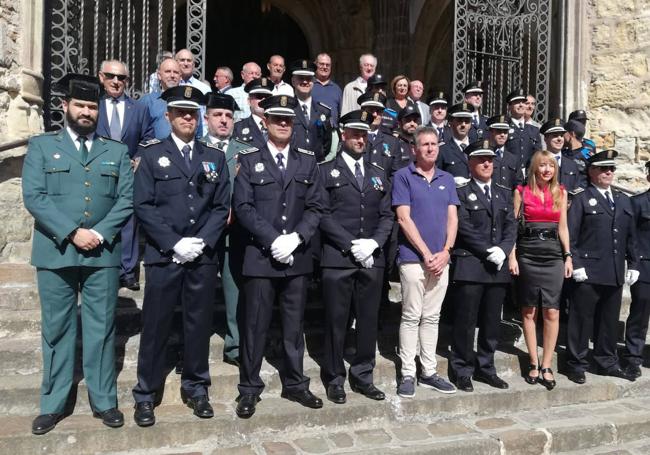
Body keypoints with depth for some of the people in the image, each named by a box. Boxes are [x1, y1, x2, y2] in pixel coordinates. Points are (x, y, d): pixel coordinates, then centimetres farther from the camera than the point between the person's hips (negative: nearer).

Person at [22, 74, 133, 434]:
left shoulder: (116, 151, 11)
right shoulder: (41, 146, 7)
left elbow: (127, 199, 3)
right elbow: (33, 197, -4)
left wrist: (100, 233, -10)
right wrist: (72, 233, -13)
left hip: (103, 254, 1)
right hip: (56, 252, -1)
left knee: (102, 328, 7)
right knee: (57, 329, 8)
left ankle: (104, 401, 19)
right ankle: (53, 404, 21)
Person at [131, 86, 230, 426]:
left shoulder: (215, 156, 11)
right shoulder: (150, 154, 3)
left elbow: (222, 206, 6)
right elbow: (143, 206, -5)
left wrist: (201, 241, -8)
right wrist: (175, 243, -14)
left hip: (204, 256, 3)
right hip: (163, 255, -2)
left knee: (200, 323, 9)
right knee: (156, 325, 4)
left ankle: (195, 387, 25)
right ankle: (146, 394, 19)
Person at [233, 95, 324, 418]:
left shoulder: (308, 161, 10)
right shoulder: (249, 160, 3)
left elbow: (315, 207, 4)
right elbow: (243, 207, -6)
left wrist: (295, 238, -11)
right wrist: (273, 240, -15)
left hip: (298, 257, 3)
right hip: (260, 256, -2)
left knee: (294, 325, 12)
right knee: (255, 326, 4)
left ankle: (295, 384, 26)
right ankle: (249, 388, 18)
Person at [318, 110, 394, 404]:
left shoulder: (379, 174, 17)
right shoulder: (326, 171, 4)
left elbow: (387, 215, 11)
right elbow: (323, 214, -6)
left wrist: (373, 242, -7)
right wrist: (351, 246, -13)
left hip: (372, 259, 4)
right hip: (337, 259, -4)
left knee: (368, 321, 9)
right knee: (336, 321, 3)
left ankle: (362, 377, 22)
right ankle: (334, 379, 17)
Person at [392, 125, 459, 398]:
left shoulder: (447, 179, 14)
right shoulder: (403, 176, -1)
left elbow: (452, 218, 9)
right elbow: (404, 218, -8)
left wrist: (445, 251, -6)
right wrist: (426, 254, -12)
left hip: (441, 259, 5)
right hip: (413, 258, -4)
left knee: (432, 317, 10)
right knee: (411, 317, -1)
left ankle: (429, 372, 19)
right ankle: (408, 374, 8)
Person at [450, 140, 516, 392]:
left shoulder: (504, 193, 17)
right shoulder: (461, 191, 0)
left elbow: (511, 225, 9)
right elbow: (464, 227, -9)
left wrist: (503, 250, -8)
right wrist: (488, 252, -13)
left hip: (498, 267, 5)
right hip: (469, 265, -5)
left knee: (492, 322, 10)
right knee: (465, 321, -1)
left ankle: (485, 368, 23)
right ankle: (463, 371, 11)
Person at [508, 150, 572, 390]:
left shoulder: (561, 192, 11)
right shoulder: (521, 192, 3)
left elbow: (563, 226, 12)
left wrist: (568, 256, 5)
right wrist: (512, 256, -8)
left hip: (553, 255, 2)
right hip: (527, 254, -2)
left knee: (552, 312, -3)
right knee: (529, 311, 4)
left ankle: (546, 366, 5)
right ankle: (533, 363, 14)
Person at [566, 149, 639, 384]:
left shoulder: (623, 200, 18)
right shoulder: (581, 199, 0)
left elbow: (631, 236, 17)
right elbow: (570, 235, -6)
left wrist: (633, 265, 10)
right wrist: (576, 265, -13)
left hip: (616, 274, 5)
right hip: (589, 272, -5)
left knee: (609, 320, 13)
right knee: (582, 319, 0)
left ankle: (607, 362, 26)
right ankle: (576, 365, 11)